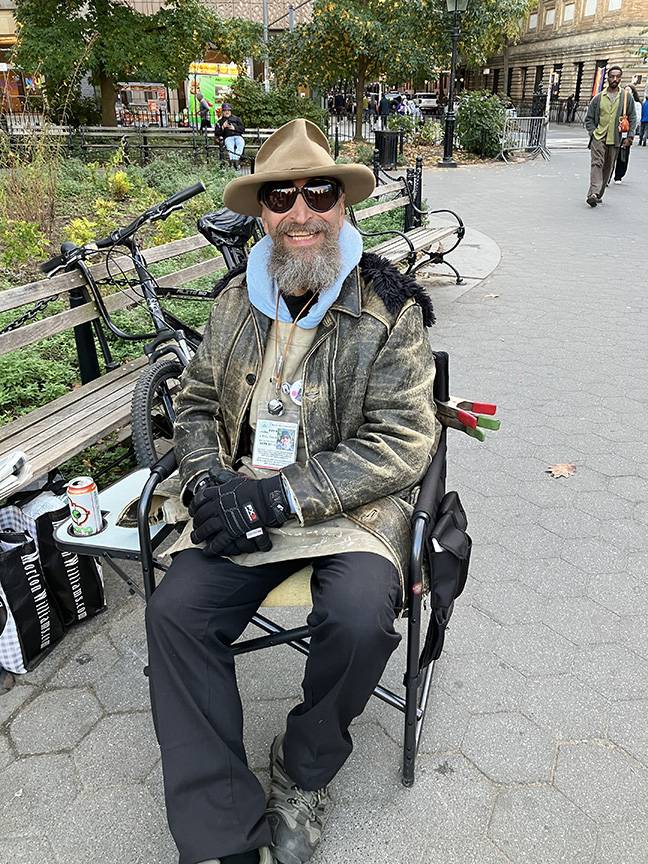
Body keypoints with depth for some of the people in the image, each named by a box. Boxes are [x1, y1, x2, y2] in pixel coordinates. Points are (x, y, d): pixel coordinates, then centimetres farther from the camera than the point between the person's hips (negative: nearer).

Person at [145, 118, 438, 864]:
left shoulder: (390, 312, -7)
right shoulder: (236, 300, 8)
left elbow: (401, 443, -13)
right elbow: (195, 402, 14)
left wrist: (279, 498, -19)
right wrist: (209, 481, -7)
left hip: (352, 505, -3)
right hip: (244, 499, 4)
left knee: (358, 617, -29)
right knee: (174, 609, -18)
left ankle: (303, 772, 5)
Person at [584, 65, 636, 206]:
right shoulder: (598, 97, 6)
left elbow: (632, 119, 11)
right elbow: (589, 118, 12)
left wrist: (629, 136, 0)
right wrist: (593, 132, -2)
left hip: (615, 139, 2)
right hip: (598, 137, -2)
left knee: (608, 168, 6)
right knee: (597, 163, -18)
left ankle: (598, 194, 13)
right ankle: (593, 193, -28)